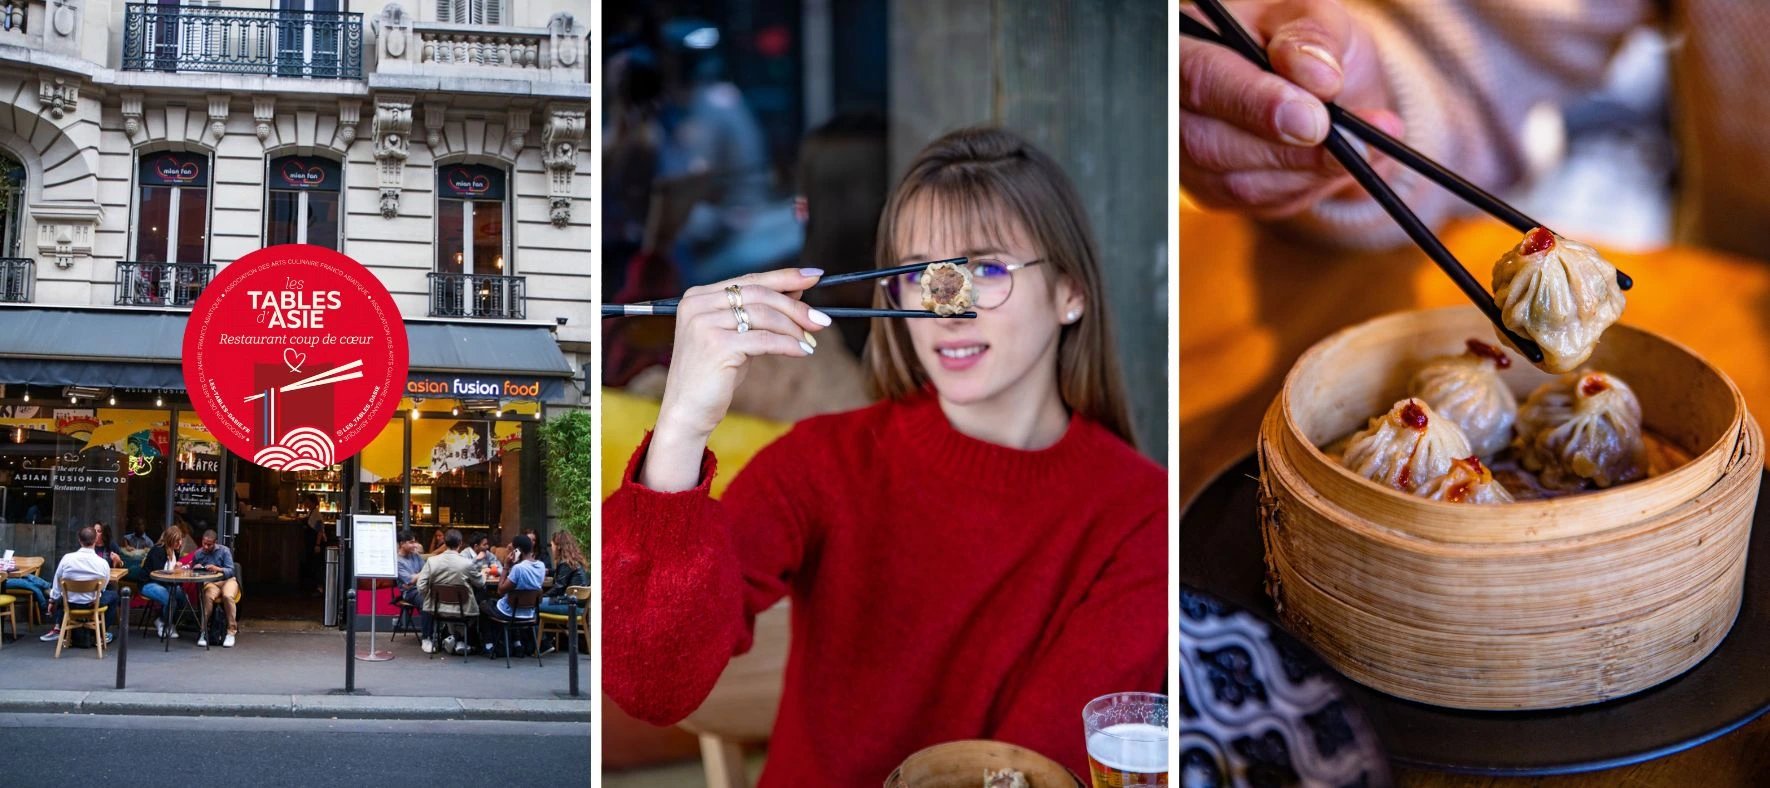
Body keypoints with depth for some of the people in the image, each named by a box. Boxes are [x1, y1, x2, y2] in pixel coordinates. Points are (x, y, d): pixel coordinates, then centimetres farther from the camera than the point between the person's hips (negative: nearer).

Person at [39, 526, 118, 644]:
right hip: (93, 603, -2)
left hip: (70, 602, 2)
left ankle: (56, 629, 29)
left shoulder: (67, 558, -15)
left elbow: (57, 583, 0)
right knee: (113, 595, 29)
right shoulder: (103, 563, -17)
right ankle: (106, 632, 29)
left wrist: (52, 601, 16)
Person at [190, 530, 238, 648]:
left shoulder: (224, 551, -1)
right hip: (210, 583, 1)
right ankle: (203, 632, -30)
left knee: (227, 596, -37)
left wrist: (217, 569, -26)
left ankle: (231, 632, -27)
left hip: (227, 580, -1)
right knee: (208, 596, -37)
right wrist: (196, 568, -6)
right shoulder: (198, 554, 7)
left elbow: (230, 571, -6)